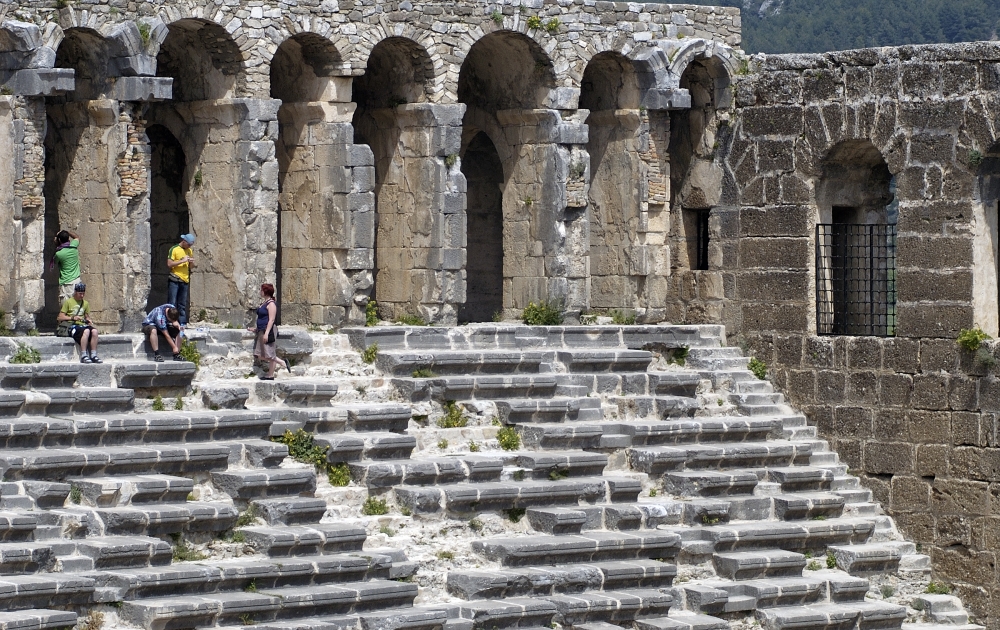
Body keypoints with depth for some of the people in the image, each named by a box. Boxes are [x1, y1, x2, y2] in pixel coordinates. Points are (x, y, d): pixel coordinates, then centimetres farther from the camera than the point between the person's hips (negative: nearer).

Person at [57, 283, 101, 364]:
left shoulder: (85, 303, 20)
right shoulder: (68, 302, 4)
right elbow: (59, 317, -1)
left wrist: (89, 320, 4)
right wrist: (72, 318, -14)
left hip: (82, 325, 5)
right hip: (72, 326, -5)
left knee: (94, 331, -29)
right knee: (86, 331, -36)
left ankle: (93, 355, -28)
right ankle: (83, 356, -37)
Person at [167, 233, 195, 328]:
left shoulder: (189, 251, 16)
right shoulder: (174, 249, -4)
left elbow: (191, 267, 23)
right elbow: (169, 264, -13)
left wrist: (192, 262, 0)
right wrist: (182, 261, -16)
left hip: (185, 281, 6)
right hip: (174, 280, -6)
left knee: (182, 305, 6)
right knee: (172, 303, -8)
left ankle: (182, 323, 7)